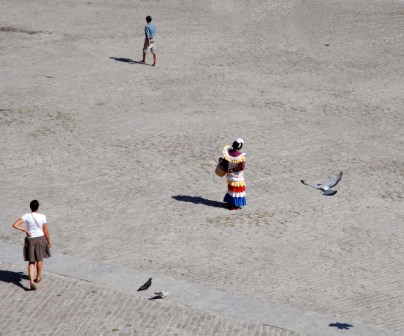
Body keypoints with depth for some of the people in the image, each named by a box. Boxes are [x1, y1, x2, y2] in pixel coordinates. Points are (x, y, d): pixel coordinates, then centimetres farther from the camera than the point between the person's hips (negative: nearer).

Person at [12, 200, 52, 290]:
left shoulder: (26, 216, -11)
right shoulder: (42, 217, -12)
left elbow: (14, 225, -19)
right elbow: (46, 231, -6)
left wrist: (24, 229, -7)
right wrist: (49, 242, 8)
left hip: (30, 240, 0)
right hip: (40, 239, 0)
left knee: (31, 261, 8)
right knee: (40, 259, 22)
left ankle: (31, 281, -9)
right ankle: (38, 277, 37)